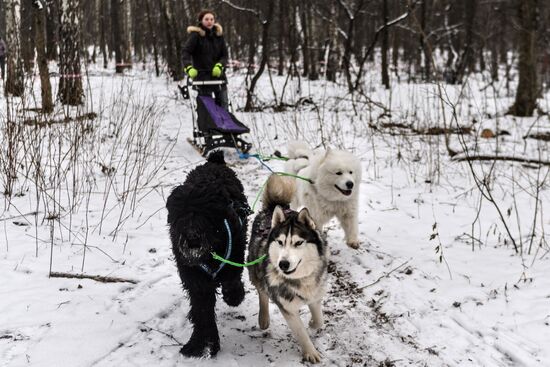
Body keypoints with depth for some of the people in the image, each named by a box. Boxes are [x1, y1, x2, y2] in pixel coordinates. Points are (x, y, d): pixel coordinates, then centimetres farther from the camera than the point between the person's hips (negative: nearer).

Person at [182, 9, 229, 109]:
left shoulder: (218, 34, 9)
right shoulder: (196, 34, -4)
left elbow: (224, 55, 9)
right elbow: (186, 51, -11)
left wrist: (219, 65, -11)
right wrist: (188, 67, -27)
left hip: (218, 73, 4)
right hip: (202, 74, -4)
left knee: (223, 104, 2)